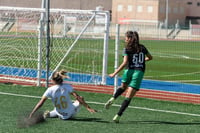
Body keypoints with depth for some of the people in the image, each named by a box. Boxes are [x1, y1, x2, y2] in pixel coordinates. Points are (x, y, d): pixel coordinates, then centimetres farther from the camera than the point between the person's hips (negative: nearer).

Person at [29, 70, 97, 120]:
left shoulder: (50, 90, -14)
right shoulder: (67, 87, -13)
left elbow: (40, 103, -14)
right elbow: (78, 97, -12)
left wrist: (31, 115, -9)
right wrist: (88, 108, -7)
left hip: (61, 116, 2)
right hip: (71, 113, -2)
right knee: (81, 99, 25)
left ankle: (48, 114, 19)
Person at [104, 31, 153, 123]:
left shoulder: (127, 49, -2)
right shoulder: (142, 48, 10)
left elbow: (125, 63, -12)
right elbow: (150, 57, 25)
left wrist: (114, 73, -10)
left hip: (129, 70, -1)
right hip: (139, 71, 1)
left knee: (123, 87, 32)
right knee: (128, 97, -1)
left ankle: (112, 99, 10)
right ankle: (118, 115, -8)